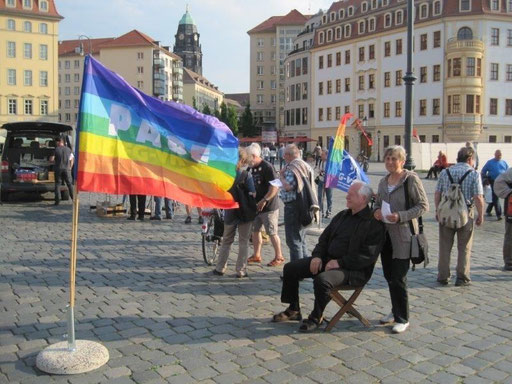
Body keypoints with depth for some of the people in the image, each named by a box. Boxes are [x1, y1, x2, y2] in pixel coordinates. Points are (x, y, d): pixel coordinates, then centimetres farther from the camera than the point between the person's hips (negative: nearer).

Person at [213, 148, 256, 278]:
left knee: (226, 241, 17)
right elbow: (253, 194, -11)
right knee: (243, 242, 7)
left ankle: (220, 268, 19)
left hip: (229, 212, 3)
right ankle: (241, 270, 8)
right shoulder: (246, 175, -12)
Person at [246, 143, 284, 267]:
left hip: (268, 207, -8)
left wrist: (264, 201, -23)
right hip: (255, 206, 8)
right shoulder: (251, 169, 10)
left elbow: (275, 186, -21)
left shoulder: (267, 167, -16)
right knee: (255, 230, 14)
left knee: (272, 233, -1)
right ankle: (256, 255, 26)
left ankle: (278, 257, 10)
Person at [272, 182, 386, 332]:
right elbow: (324, 238, 19)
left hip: (353, 269, -8)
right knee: (290, 268, -1)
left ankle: (316, 317, -10)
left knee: (322, 280, -36)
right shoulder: (342, 216, 15)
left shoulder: (373, 223, -10)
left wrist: (340, 262, -20)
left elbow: (368, 256, -18)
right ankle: (293, 310, 14)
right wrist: (317, 255, 0)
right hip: (327, 259, 8)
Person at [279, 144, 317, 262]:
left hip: (293, 205, -10)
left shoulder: (291, 168, -16)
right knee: (301, 240, 19)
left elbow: (288, 186, -24)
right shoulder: (304, 165, 13)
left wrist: (282, 176, -8)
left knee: (293, 240, -3)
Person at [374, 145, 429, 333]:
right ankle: (396, 311, 31)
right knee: (389, 276, 14)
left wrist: (400, 216, -21)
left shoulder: (411, 179, -10)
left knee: (398, 278, -4)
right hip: (386, 234, 7)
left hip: (403, 235, -7)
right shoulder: (383, 181, 10)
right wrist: (377, 210, 0)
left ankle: (402, 319, 11)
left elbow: (423, 205, -11)